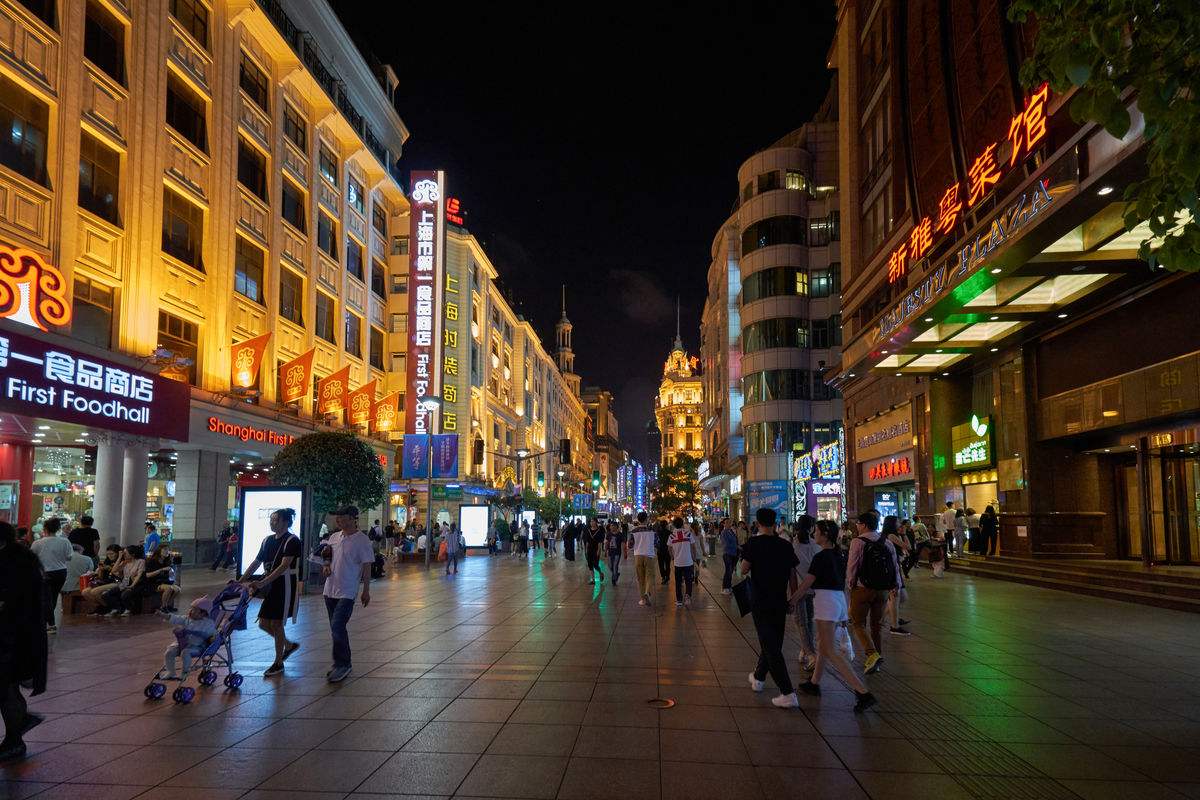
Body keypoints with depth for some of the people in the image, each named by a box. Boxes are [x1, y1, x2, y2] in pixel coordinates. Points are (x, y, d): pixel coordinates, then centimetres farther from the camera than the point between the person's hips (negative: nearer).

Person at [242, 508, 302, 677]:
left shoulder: (292, 541, -14)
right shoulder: (268, 541, 10)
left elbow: (284, 566, -23)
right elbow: (256, 563, 14)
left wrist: (262, 582, -30)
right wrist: (241, 581, 5)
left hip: (286, 586, -8)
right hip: (271, 586, 8)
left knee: (276, 624, -2)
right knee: (263, 623, 8)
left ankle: (278, 663, 13)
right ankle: (289, 645, 30)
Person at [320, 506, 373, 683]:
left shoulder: (362, 540, -10)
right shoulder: (334, 537, 8)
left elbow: (367, 567, -8)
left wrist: (366, 591, -7)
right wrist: (326, 565, -1)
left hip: (347, 592, -7)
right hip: (330, 589, 7)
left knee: (337, 627, -15)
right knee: (336, 629, 13)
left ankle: (342, 665, -3)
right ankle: (342, 663, 25)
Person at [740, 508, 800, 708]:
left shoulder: (754, 543, -11)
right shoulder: (786, 545, 0)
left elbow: (744, 570, -9)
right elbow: (792, 575, 4)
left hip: (760, 602, -5)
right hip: (780, 602, 5)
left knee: (770, 646, -4)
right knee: (773, 642, 21)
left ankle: (788, 693, -11)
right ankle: (758, 677, 40)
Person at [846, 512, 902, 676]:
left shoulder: (858, 542, -11)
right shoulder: (887, 543, 6)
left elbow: (852, 567, -12)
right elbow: (896, 566, 7)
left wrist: (850, 585, 1)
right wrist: (897, 585, 15)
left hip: (862, 589, -6)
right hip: (883, 589, 6)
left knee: (858, 624, 3)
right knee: (877, 625, 17)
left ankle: (872, 654, -17)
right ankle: (877, 658, 23)